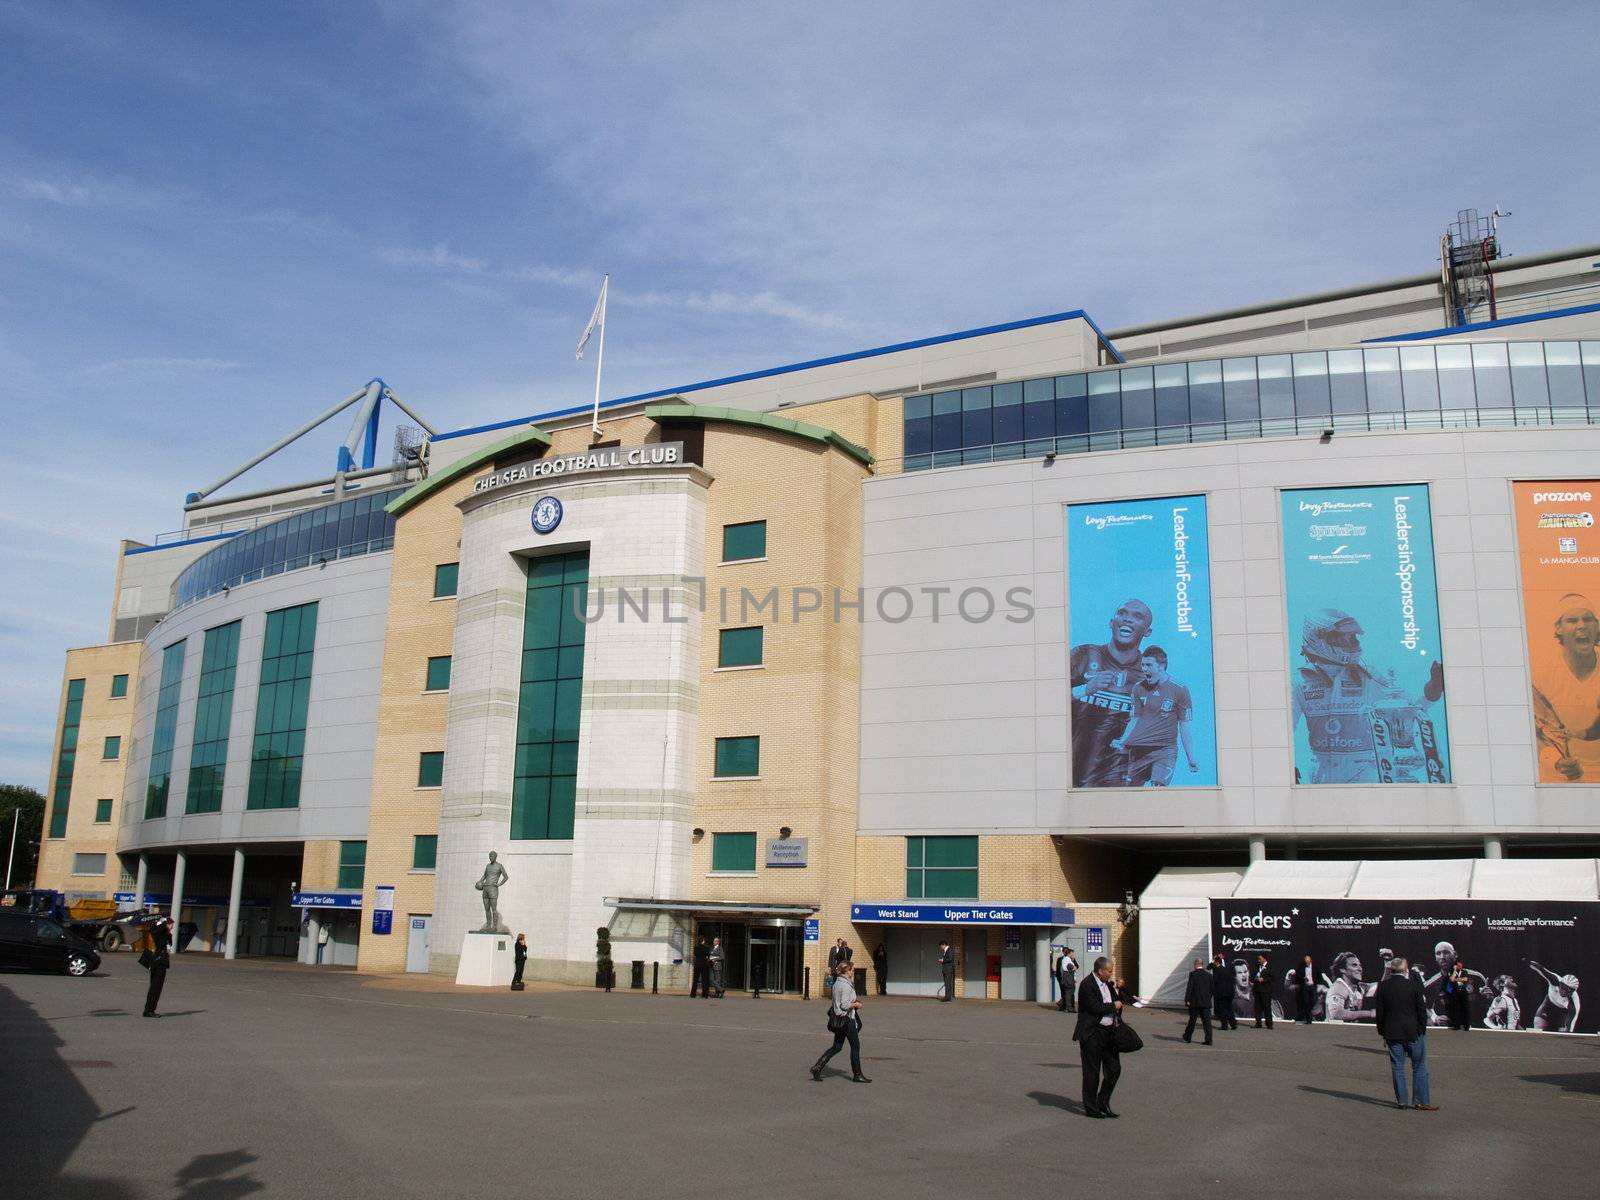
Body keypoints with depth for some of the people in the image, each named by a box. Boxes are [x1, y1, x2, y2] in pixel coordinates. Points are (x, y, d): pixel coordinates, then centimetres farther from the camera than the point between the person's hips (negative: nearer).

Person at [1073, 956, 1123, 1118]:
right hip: (1092, 1034, -8)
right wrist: (1114, 1006, -12)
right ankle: (1090, 1108, 12)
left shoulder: (1107, 984, 13)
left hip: (1108, 1032, 8)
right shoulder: (1087, 985, -15)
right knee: (1092, 1073, 1)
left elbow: (1117, 1002, 23)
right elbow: (1095, 1007, -23)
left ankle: (1103, 1103, 23)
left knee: (1114, 1069, 8)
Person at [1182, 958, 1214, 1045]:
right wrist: (1215, 1001, 16)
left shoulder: (1192, 974, -8)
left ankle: (1188, 1037, 23)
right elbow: (1213, 989, 8)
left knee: (1192, 1020, 11)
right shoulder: (1209, 975, 4)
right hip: (1206, 1003, 2)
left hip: (1195, 1002, -2)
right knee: (1207, 1021, 2)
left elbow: (1189, 988, -12)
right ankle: (1208, 1040, -5)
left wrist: (1187, 1000, -10)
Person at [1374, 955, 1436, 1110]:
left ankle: (1402, 1101, 10)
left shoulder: (1382, 987, -1)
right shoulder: (1412, 985, -10)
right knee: (1419, 1067, 7)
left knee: (1397, 1068, 8)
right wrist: (1422, 1030, 4)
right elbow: (1422, 1010, -6)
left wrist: (1382, 1033, 12)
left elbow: (1379, 1012, 4)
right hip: (1413, 1032, -2)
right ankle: (1422, 1101, 8)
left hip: (1392, 1033, 2)